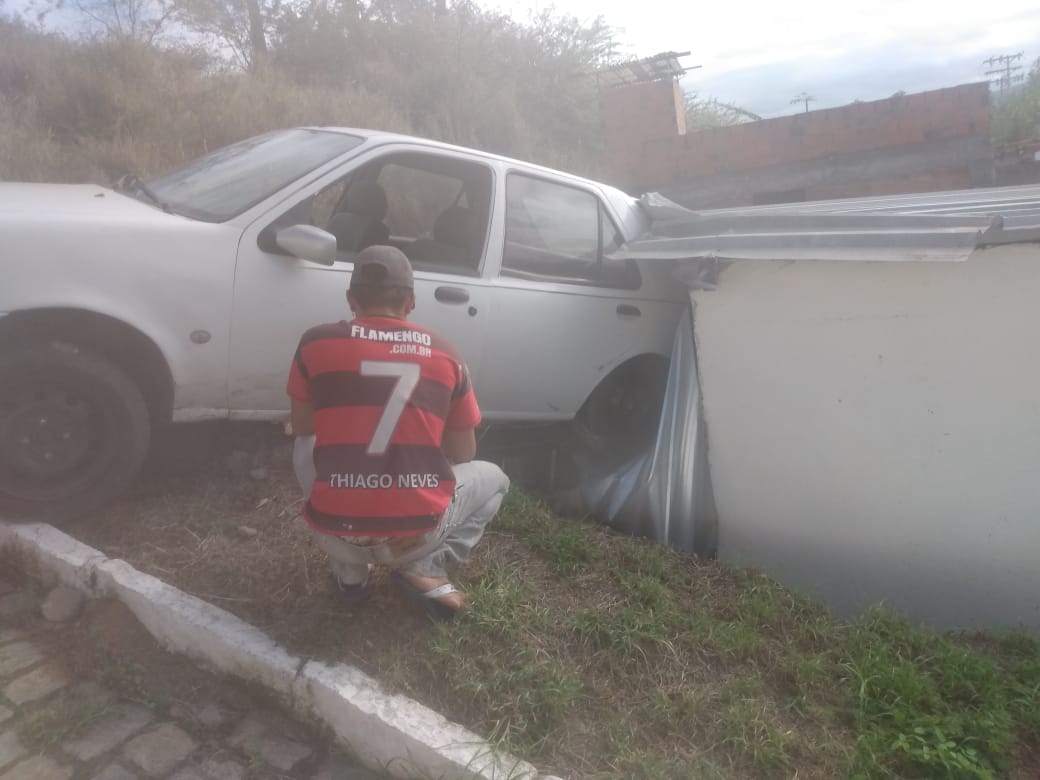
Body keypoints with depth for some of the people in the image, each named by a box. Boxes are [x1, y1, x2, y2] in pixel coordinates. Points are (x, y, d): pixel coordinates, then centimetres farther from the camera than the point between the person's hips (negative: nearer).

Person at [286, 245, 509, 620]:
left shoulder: (316, 342, 0)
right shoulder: (446, 355, 2)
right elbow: (463, 454, 12)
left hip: (336, 534, 1)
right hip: (417, 535, 0)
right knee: (493, 478, 28)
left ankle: (350, 572, 22)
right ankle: (425, 569, 7)